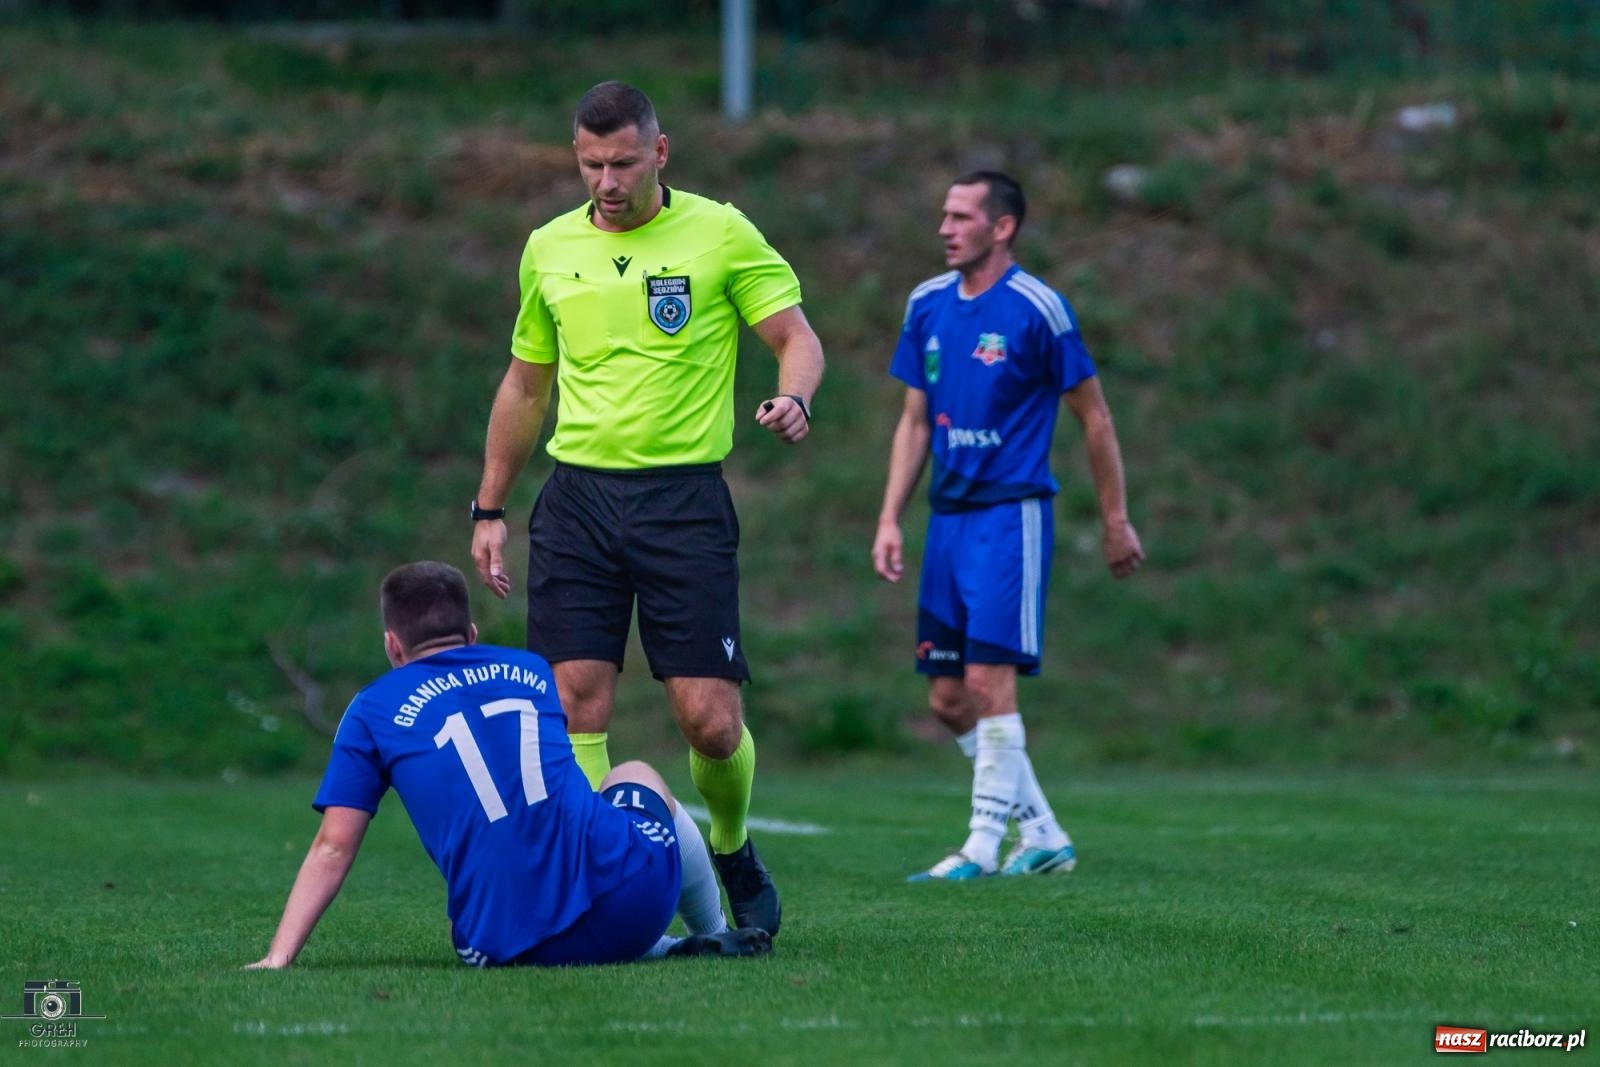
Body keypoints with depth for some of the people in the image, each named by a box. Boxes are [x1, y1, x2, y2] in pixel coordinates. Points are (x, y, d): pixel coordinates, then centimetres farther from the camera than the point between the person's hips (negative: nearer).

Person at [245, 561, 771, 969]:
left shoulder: (372, 710, 10)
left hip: (509, 945, -2)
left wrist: (278, 957, 5)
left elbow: (332, 848, 3)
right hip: (631, 896, 3)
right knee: (637, 775, 38)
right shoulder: (532, 669, 19)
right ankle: (715, 937, 48)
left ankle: (662, 947, 17)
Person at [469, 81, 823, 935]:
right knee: (575, 705, -7)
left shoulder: (720, 233, -1)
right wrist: (489, 509, 17)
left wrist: (793, 399, -24)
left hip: (683, 498, -3)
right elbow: (524, 385, 19)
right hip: (577, 497, 3)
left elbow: (797, 335, -1)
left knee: (710, 719, -6)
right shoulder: (549, 248, 10)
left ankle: (731, 849, 24)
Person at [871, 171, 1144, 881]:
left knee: (988, 683, -13)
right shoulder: (927, 305, 10)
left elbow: (1093, 417, -2)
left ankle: (983, 848, -7)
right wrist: (890, 518, 9)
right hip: (948, 519, 7)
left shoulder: (1036, 309, -9)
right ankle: (1044, 836, 17)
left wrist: (1116, 521, -1)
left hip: (1011, 515, -7)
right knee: (949, 699, 6)